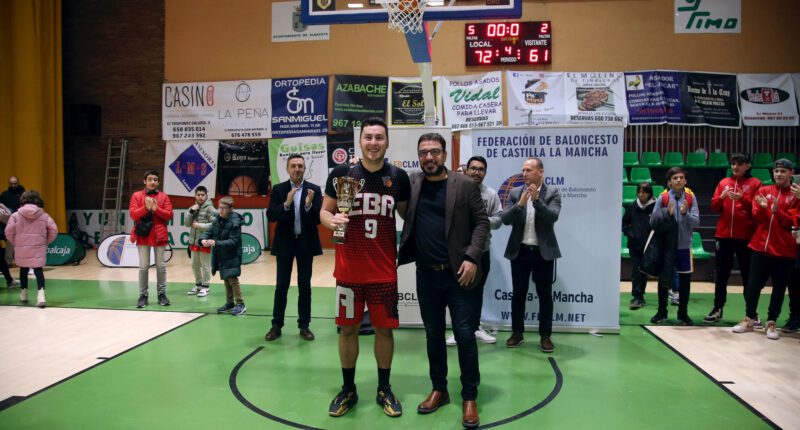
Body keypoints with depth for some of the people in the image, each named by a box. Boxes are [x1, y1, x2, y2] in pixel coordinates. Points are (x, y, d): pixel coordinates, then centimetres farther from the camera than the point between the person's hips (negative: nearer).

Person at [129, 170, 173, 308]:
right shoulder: (136, 196, 4)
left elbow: (169, 215, -2)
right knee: (143, 266, 1)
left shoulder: (164, 196, 6)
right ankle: (143, 295, 10)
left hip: (159, 235, 1)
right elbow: (133, 214, -5)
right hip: (143, 235, -1)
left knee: (161, 266, 5)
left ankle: (162, 293, 15)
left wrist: (156, 208, -15)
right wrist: (146, 207, -19)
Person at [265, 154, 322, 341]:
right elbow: (270, 215, -8)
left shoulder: (314, 189, -1)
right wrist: (286, 204, -24)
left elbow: (319, 219, -6)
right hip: (285, 243, 0)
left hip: (306, 243, 0)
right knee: (281, 286, 6)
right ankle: (276, 325, 15)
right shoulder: (278, 189, 1)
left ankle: (304, 325, 16)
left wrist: (309, 205, -25)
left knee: (305, 286, 7)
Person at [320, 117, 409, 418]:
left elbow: (406, 213, 14)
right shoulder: (341, 173, -3)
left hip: (384, 269, 1)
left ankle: (384, 389, 27)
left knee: (384, 329, 9)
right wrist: (332, 220, -19)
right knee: (348, 328, 9)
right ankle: (348, 389, 28)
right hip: (349, 268, 0)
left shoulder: (398, 177, 1)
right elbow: (324, 212, 3)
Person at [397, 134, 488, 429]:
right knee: (433, 335, 13)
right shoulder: (411, 183, 6)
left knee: (465, 335, 1)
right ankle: (438, 390, 29)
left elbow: (481, 222, -2)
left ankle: (469, 397, 15)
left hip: (459, 274, -3)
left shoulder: (465, 185, -1)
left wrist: (472, 257, -14)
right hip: (426, 275, 3)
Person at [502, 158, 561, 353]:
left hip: (543, 252, -2)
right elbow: (505, 219, -6)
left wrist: (536, 200, -26)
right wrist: (520, 204, -22)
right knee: (518, 294, 9)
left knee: (545, 295, 5)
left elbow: (553, 216, -16)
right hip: (520, 251, 2)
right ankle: (517, 333, 20)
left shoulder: (552, 192, -2)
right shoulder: (515, 193, 3)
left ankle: (545, 335, 15)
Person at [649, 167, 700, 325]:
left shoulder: (691, 197, -2)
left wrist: (685, 213, -25)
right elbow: (653, 221, -6)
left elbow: (696, 222, -7)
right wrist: (668, 213, -21)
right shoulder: (662, 197, -5)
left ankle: (683, 314, 23)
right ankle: (662, 313, 21)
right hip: (666, 245, -1)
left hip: (684, 245, 1)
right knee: (663, 279, 7)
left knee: (685, 280, 9)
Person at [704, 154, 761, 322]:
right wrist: (721, 197, -12)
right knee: (721, 275, 7)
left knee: (748, 275, 5)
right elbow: (714, 207, 7)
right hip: (724, 235, 3)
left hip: (745, 236, -3)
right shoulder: (723, 183, 12)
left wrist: (742, 198, -20)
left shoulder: (755, 184, 2)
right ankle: (717, 309, 14)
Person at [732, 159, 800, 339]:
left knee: (779, 288, 4)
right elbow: (756, 218, 4)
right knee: (753, 285, 5)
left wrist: (777, 210, -22)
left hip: (784, 250, -2)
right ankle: (749, 319, 16)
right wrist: (762, 208, -17)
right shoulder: (763, 191, 8)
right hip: (760, 247, 2)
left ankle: (771, 323, 14)